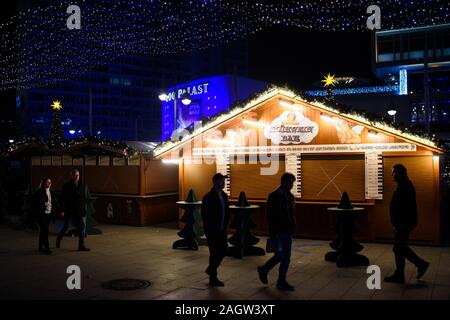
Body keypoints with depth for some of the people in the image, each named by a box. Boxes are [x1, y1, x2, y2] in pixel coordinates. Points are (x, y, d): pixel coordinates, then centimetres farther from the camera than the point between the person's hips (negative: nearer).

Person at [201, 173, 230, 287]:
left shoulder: (224, 196, 8)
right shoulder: (208, 197, -15)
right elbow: (205, 215, -16)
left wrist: (225, 225, 7)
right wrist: (211, 228, -14)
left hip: (221, 230, 7)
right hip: (212, 231, -7)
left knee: (223, 250, 11)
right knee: (215, 253, -1)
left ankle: (210, 269, 32)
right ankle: (213, 279, 13)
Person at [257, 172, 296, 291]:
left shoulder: (290, 196, 10)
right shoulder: (274, 196, -11)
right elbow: (270, 216, -13)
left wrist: (292, 228, 10)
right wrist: (272, 233, -16)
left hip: (287, 232, 7)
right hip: (278, 232, -7)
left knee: (286, 258, 8)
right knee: (280, 255, -7)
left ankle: (282, 282, 19)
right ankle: (264, 270, 16)